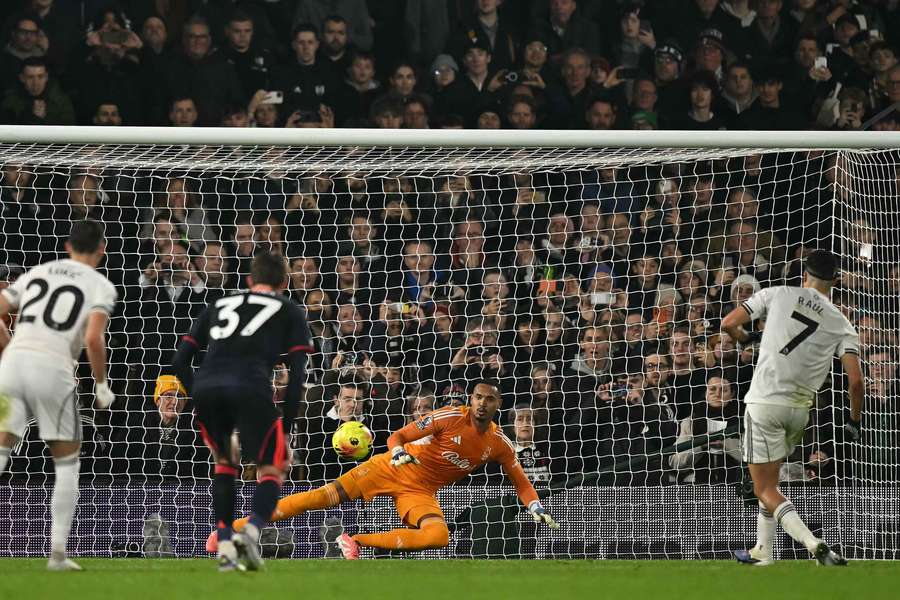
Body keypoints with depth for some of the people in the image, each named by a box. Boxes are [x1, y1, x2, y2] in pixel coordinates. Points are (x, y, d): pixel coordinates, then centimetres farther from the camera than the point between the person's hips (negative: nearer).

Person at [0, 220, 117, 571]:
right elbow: (93, 338, -9)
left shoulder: (37, 273, 20)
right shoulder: (100, 286, 6)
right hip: (53, 369, -3)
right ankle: (57, 552, 9)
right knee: (67, 462, 13)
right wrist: (102, 385, 3)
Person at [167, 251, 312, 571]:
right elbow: (297, 373, 11)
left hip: (206, 388, 3)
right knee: (271, 471, 12)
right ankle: (251, 532, -15)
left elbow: (179, 361, 23)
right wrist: (285, 427, 14)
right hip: (250, 388, -3)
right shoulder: (289, 311, 23)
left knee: (225, 464, 26)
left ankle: (224, 547, 14)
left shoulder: (218, 305, 31)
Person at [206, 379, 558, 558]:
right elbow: (398, 435, -11)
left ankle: (355, 541, -19)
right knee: (330, 495, -16)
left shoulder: (499, 444, -1)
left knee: (438, 536, -29)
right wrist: (398, 452, -32)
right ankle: (234, 528, -13)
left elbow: (520, 481, 11)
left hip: (421, 491, 3)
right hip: (395, 469, -3)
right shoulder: (451, 418, -13)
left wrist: (538, 510, -3)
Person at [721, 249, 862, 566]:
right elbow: (856, 380, -6)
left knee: (765, 489, -3)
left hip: (765, 401, -4)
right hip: (799, 409, 4)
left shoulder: (778, 294, 1)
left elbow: (729, 323, 0)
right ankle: (763, 551, 28)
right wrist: (854, 421, 9)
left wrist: (746, 338, 22)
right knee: (768, 480, 25)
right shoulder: (842, 324, 4)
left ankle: (813, 544, -20)